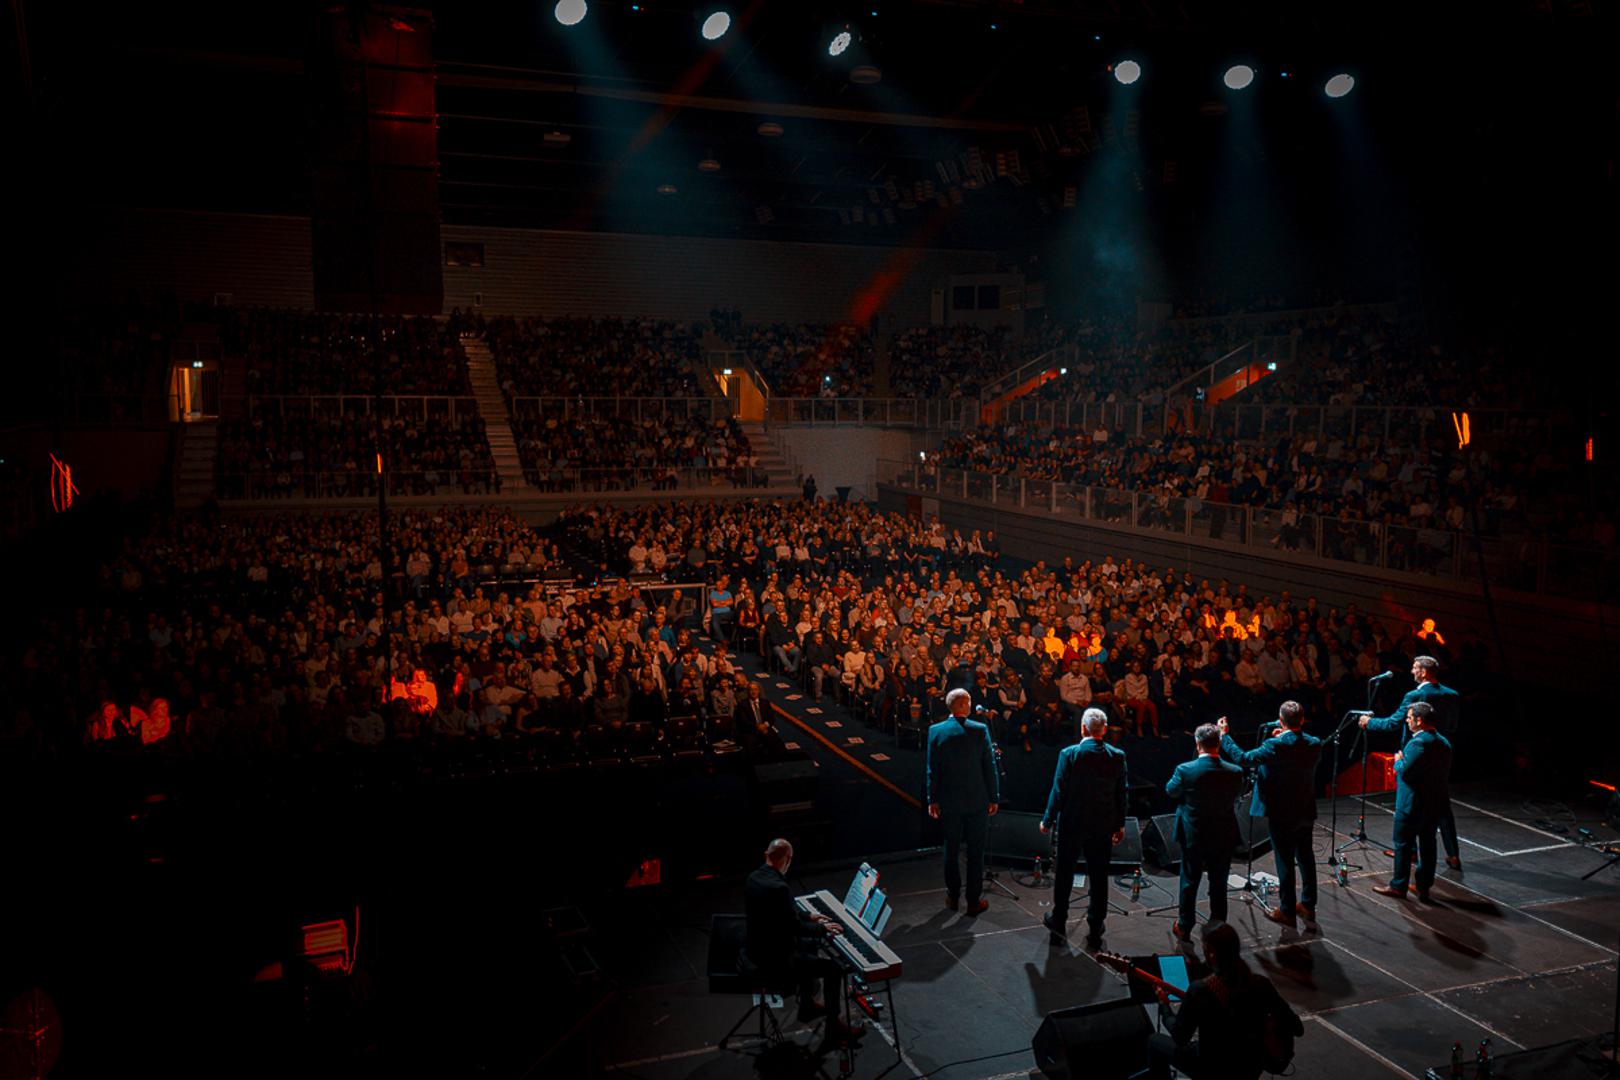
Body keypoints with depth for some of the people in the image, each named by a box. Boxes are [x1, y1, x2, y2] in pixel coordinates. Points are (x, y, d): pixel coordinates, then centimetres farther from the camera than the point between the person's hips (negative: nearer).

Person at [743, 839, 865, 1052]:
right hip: (774, 962, -10)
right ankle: (834, 1030, 7)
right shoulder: (777, 887, -28)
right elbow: (794, 927, -20)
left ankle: (807, 1005, 40)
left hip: (756, 950, 10)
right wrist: (822, 928, -4)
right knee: (833, 968, -3)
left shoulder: (754, 877, 1)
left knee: (809, 946, 29)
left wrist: (808, 917, 18)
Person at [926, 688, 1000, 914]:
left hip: (949, 802, 2)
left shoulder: (935, 731, -7)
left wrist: (932, 800, 6)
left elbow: (932, 769, -3)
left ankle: (953, 896, 26)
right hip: (977, 801, -2)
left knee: (951, 849, 15)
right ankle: (974, 900, 15)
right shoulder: (979, 730, -12)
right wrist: (994, 798, 2)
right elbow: (990, 767, -7)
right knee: (975, 852, 8)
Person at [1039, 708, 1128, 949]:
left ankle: (1058, 923, 26)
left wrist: (1048, 820, 0)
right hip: (1103, 826, 2)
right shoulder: (1117, 756, -7)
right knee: (1099, 877, 11)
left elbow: (1058, 791, -12)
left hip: (1071, 824, -2)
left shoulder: (1069, 754, -15)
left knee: (1064, 875, 14)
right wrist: (1120, 824, 12)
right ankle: (1095, 929, 17)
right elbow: (1121, 794, 0)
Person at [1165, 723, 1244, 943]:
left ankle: (1184, 928, 25)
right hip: (1223, 836, 1)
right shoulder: (1234, 772, -14)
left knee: (1189, 882, 14)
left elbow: (1170, 791, -2)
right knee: (1219, 884, 16)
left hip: (1192, 835, -1)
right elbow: (1236, 795, 4)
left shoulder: (1185, 770, -20)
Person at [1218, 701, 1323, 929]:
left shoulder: (1275, 746, -24)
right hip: (1306, 812, 6)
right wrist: (1285, 737, 12)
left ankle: (1287, 912, 15)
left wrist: (1224, 735, -11)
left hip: (1281, 814, -6)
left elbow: (1242, 759, -21)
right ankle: (1308, 905, 32)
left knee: (1285, 861, 4)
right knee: (1306, 857, 19)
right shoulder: (1314, 744, -5)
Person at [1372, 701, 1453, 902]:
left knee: (1403, 844, 3)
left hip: (1413, 805, -8)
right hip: (1437, 804, 8)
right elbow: (1444, 771, 14)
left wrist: (1398, 761, -3)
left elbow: (1404, 771, -23)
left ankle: (1398, 886, 11)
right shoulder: (1443, 742, 8)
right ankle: (1424, 887, 20)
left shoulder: (1418, 743, -21)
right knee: (1427, 844, 14)